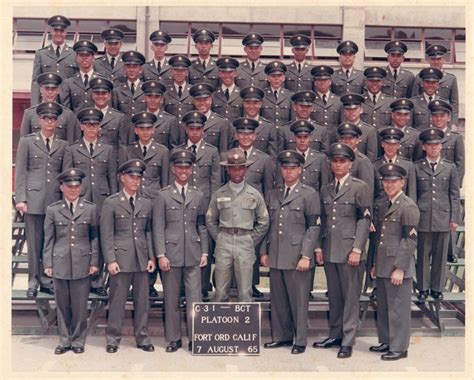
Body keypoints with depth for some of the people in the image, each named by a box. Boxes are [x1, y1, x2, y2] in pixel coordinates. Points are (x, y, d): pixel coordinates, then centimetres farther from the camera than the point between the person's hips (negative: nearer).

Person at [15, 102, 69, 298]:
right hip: (34, 198, -2)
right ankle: (33, 282, 10)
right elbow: (20, 172, 3)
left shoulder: (63, 145, 12)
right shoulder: (27, 142, 7)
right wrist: (20, 198, -4)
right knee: (34, 242, 1)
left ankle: (46, 280, 13)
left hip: (55, 199, 2)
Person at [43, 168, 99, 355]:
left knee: (80, 306, 3)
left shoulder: (90, 208, 6)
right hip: (60, 264, 1)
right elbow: (48, 239, 7)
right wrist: (47, 264, 2)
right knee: (62, 306, 7)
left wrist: (94, 262, 1)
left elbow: (95, 237, 7)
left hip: (82, 264, -1)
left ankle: (78, 341, 16)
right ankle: (64, 340, 19)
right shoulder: (52, 209, 7)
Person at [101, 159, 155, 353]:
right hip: (120, 259, -3)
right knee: (117, 300, 2)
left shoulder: (146, 204, 11)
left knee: (142, 300, 8)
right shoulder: (111, 203, 0)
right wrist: (110, 260, -9)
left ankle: (142, 337, 18)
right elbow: (106, 235, -3)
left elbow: (149, 232, 13)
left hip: (142, 258, 4)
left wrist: (151, 257, 5)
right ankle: (113, 339, 14)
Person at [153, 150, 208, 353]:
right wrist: (161, 255, -8)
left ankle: (194, 338, 8)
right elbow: (158, 228, -2)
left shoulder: (198, 196, 11)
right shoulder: (163, 195, 2)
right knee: (171, 299, 6)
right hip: (171, 253, -2)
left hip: (193, 254, 2)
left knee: (195, 298, -1)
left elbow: (202, 226, 13)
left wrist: (204, 252, 7)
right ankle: (173, 338, 16)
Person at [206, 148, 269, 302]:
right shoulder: (219, 194, 7)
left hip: (245, 244, 0)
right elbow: (210, 220, 14)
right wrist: (219, 238, 6)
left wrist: (251, 241, 5)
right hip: (223, 244, 1)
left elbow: (263, 222, 10)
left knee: (245, 292, 1)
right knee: (221, 291, 3)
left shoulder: (254, 194, 6)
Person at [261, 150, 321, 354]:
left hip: (297, 257, -5)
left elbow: (313, 227, -5)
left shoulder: (309, 194, 0)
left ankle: (300, 341, 11)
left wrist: (306, 256, -11)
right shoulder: (272, 195, 15)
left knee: (299, 300, 1)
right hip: (275, 257, 5)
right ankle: (281, 336, 23)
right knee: (278, 300, 10)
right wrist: (264, 252, 9)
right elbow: (267, 225, 16)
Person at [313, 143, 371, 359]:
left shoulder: (360, 187, -2)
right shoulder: (325, 190, 15)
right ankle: (335, 335, 22)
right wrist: (319, 247, 8)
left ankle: (348, 341, 7)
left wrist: (357, 249, -13)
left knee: (351, 297, 0)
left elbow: (364, 219, -7)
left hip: (349, 251, -5)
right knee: (334, 296, 11)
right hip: (329, 251, 5)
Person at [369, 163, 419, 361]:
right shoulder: (386, 205, 16)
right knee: (383, 308, 15)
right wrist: (376, 264, 17)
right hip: (384, 268, 9)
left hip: (398, 268, -9)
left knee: (398, 309, 0)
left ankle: (399, 348, 10)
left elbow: (410, 239, -15)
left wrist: (400, 269, -18)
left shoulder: (408, 206, -11)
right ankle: (386, 342, 28)